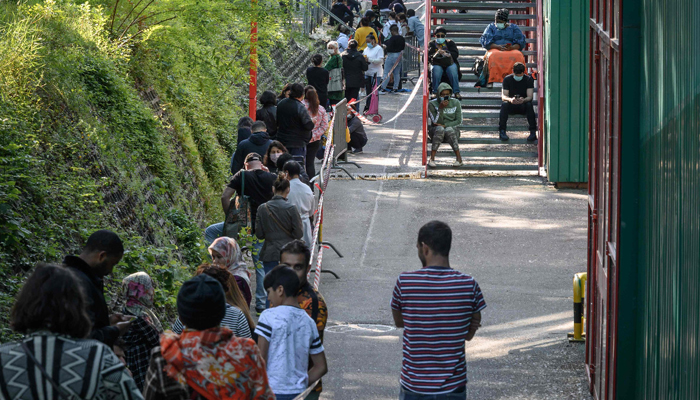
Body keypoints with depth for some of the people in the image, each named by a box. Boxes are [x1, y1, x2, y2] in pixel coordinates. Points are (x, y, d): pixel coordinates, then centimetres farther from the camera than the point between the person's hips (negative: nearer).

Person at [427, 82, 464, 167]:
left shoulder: (456, 103, 0)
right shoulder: (432, 104, -6)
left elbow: (459, 121, -1)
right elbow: (436, 122, -13)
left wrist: (445, 125, -14)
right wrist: (440, 108, -26)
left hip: (453, 129, 1)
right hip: (436, 131, -1)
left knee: (449, 130, -36)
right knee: (440, 129, -37)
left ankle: (459, 158, -38)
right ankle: (432, 159, -42)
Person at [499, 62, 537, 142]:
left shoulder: (529, 79, -6)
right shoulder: (507, 79, -4)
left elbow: (530, 96, -15)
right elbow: (503, 96, -13)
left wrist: (523, 100, -40)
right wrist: (510, 99, -38)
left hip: (523, 106, -1)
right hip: (511, 105, 1)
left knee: (529, 105, -34)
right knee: (504, 104, -32)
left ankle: (533, 132, -33)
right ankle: (502, 131, -31)